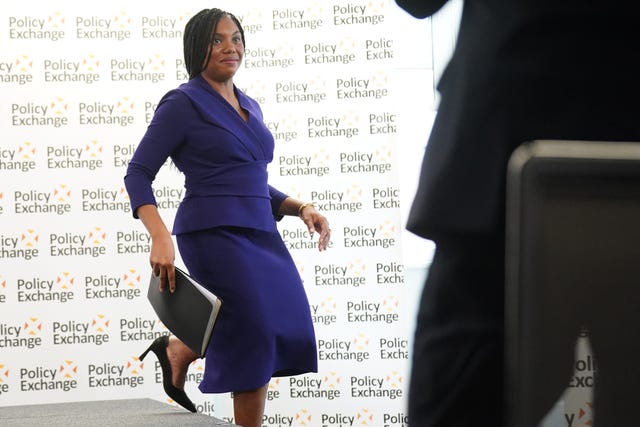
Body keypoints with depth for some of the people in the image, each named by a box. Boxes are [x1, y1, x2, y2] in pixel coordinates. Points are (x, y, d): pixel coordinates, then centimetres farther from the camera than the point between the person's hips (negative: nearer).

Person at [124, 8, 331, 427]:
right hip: (216, 234, -7)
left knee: (289, 332, 1)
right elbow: (138, 173, -9)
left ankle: (178, 350, 21)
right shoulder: (183, 103, -4)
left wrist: (302, 208, 6)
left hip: (260, 234, 7)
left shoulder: (249, 107, 17)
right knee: (256, 341, -10)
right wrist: (161, 237, -22)